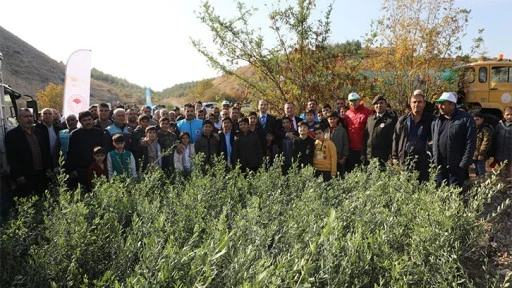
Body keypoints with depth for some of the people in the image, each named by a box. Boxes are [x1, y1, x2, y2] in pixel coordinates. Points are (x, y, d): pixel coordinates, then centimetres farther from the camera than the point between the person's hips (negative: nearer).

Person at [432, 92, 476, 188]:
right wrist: (434, 162, 9)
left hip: (456, 167, -5)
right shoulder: (436, 121, 11)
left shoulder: (465, 119, -5)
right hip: (439, 167, 5)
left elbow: (470, 143, -9)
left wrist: (464, 164, -14)